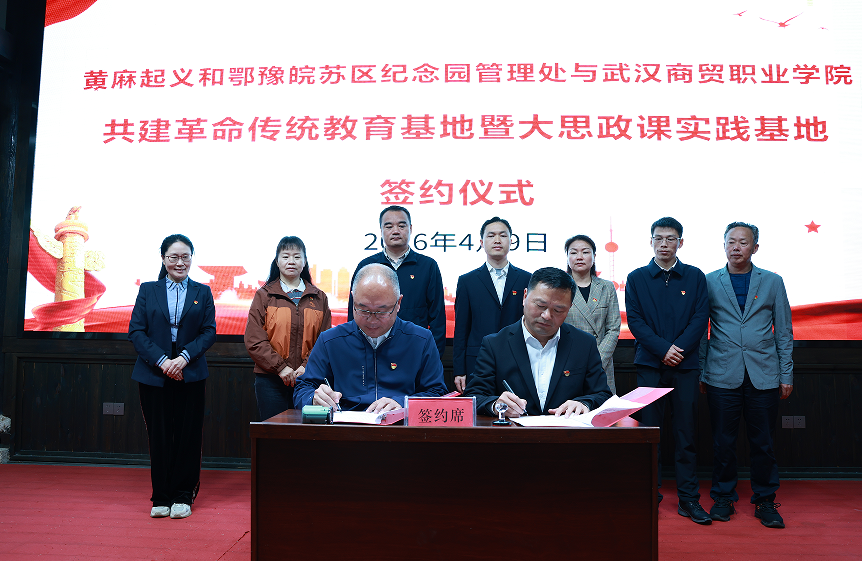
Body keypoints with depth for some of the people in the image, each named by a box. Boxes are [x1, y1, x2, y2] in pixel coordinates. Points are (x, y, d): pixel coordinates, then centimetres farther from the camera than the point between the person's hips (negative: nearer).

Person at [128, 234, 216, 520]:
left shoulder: (203, 292, 8)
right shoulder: (148, 290, 8)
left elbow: (209, 332, 1)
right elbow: (136, 331, 0)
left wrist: (184, 357, -14)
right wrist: (162, 360, -13)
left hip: (191, 375, 0)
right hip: (153, 375, 0)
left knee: (188, 435, 2)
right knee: (159, 436, 4)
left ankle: (183, 496, 14)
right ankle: (161, 498, 17)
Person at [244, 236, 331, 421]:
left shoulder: (319, 298, 10)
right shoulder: (263, 295, 5)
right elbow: (254, 341, -3)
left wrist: (307, 366, -9)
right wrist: (280, 367, -11)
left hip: (307, 379, 2)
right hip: (270, 380, -1)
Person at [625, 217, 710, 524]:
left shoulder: (695, 277, 8)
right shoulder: (636, 278, 7)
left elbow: (701, 317, 0)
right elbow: (635, 320, -1)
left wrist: (679, 349, -12)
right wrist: (663, 349, -12)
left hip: (684, 365, 0)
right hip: (649, 364, 0)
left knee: (686, 432, 4)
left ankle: (688, 498, 12)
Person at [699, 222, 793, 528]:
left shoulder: (772, 282, 8)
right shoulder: (709, 282, 5)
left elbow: (784, 332, 8)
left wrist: (787, 375, 4)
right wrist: (701, 373, 3)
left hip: (764, 376, 1)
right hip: (722, 376, -1)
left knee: (763, 442, 6)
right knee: (723, 442, 4)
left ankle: (765, 500, 21)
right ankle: (723, 497, 19)